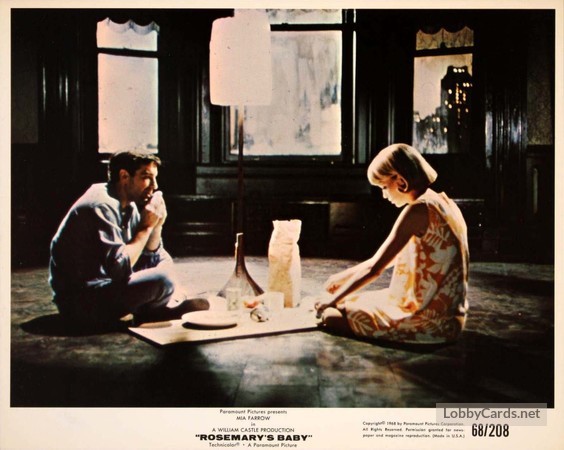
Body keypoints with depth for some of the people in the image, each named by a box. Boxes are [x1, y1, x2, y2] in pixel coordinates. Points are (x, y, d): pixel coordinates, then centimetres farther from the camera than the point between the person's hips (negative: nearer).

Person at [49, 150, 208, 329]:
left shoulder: (129, 206, 7)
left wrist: (157, 225, -4)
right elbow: (120, 269, -28)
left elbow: (151, 259, 13)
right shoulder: (101, 207, -21)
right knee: (161, 279, -24)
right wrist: (146, 227, -19)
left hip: (104, 288, 10)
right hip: (82, 304, -10)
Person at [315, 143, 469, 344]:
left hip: (430, 321, -9)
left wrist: (332, 300, -6)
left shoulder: (418, 210, -18)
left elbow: (374, 268, -17)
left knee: (331, 316, -5)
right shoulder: (443, 203, 11)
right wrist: (346, 275, 23)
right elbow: (387, 258, 19)